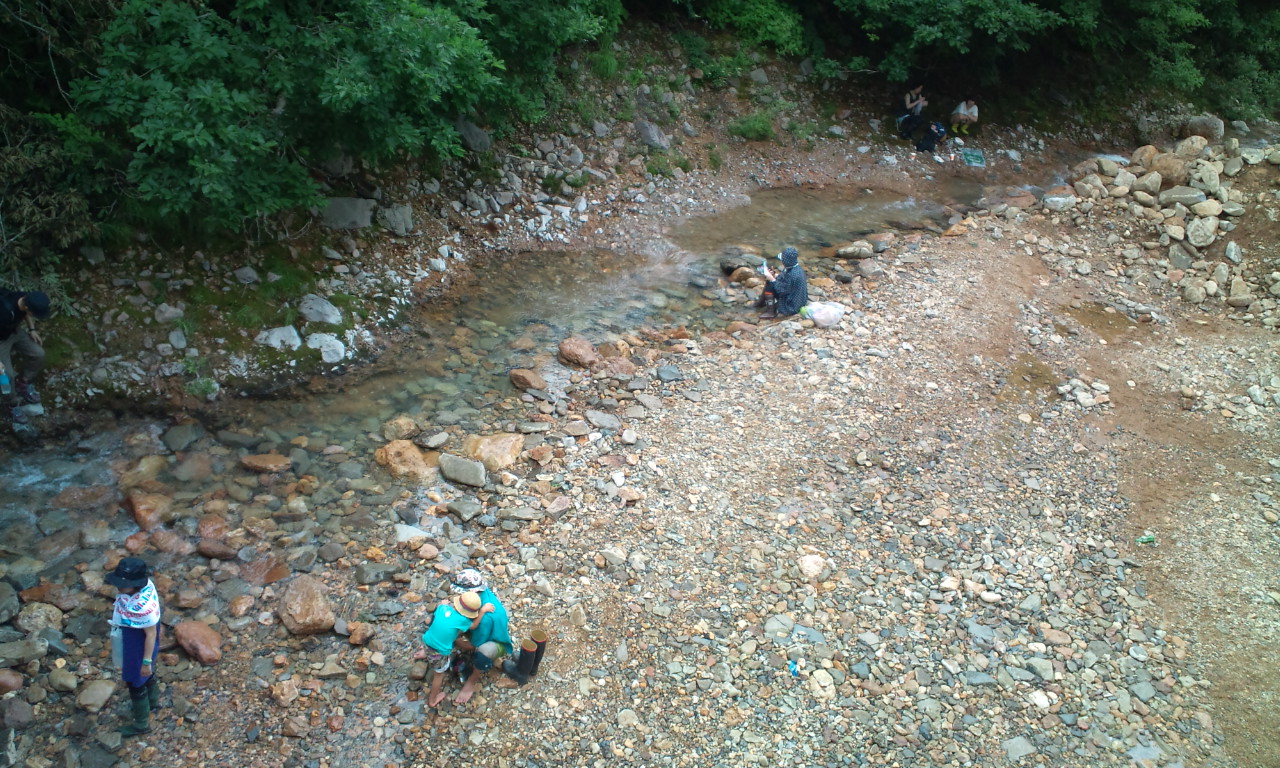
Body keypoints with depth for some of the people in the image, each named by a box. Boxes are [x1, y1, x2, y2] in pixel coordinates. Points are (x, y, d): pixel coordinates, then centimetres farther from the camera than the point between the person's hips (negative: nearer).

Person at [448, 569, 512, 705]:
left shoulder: (485, 617, -41)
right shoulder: (482, 591, -21)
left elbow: (474, 646, -26)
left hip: (498, 641, -8)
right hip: (479, 631, 8)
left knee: (483, 651, -42)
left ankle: (472, 681, -12)